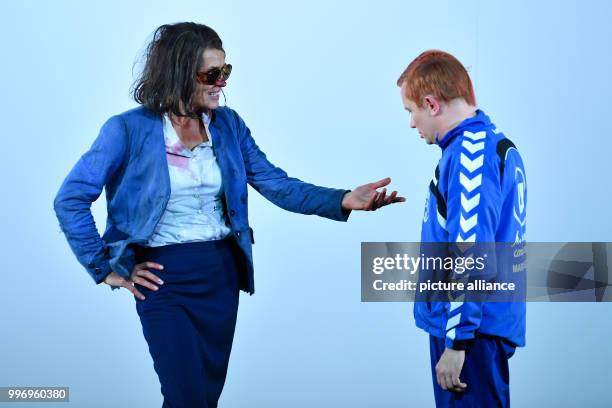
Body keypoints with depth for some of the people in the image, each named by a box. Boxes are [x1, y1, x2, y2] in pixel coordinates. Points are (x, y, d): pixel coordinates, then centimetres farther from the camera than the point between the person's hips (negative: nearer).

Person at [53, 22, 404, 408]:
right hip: (163, 276, -5)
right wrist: (106, 269, -10)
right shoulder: (129, 129, -12)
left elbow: (277, 184, -3)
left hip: (222, 271, 5)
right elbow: (70, 200, -9)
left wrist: (344, 200, -17)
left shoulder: (228, 124, 2)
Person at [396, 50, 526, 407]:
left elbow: (471, 254, -23)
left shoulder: (469, 153, -17)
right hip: (486, 322, 10)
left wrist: (457, 340, -21)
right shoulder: (495, 143, 12)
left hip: (472, 329, -10)